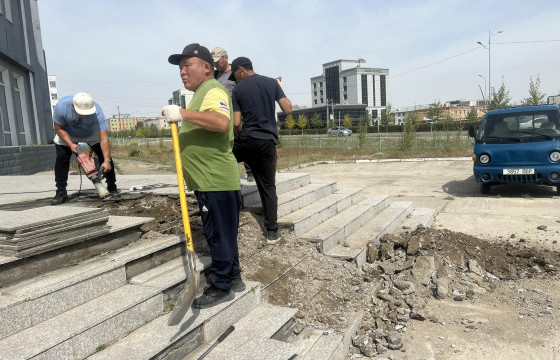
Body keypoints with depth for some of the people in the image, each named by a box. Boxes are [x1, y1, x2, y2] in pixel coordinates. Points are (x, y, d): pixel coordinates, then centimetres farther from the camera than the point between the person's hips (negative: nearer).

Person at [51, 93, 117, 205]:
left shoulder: (97, 112, -40)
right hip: (67, 135, 1)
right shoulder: (61, 106, -35)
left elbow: (104, 139, -41)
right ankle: (61, 193, 0)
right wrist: (71, 144, -31)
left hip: (91, 135, -1)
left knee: (105, 157, -13)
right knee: (61, 160, -10)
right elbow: (59, 128, -19)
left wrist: (107, 161, -46)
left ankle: (112, 187, 1)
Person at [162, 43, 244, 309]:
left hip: (216, 182, -11)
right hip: (210, 180, 11)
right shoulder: (204, 92, 22)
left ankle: (221, 287, 13)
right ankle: (233, 278, 31)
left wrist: (183, 114, -32)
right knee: (223, 234, 18)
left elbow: (222, 122, -33)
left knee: (219, 235, 0)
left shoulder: (213, 91, -11)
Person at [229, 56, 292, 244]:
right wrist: (285, 97, 20)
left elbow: (236, 123, -6)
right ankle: (272, 232, 8)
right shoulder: (272, 83, 6)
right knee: (268, 186, 6)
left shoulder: (238, 89, 1)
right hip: (268, 142, 2)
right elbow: (288, 110, 0)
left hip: (246, 141, -2)